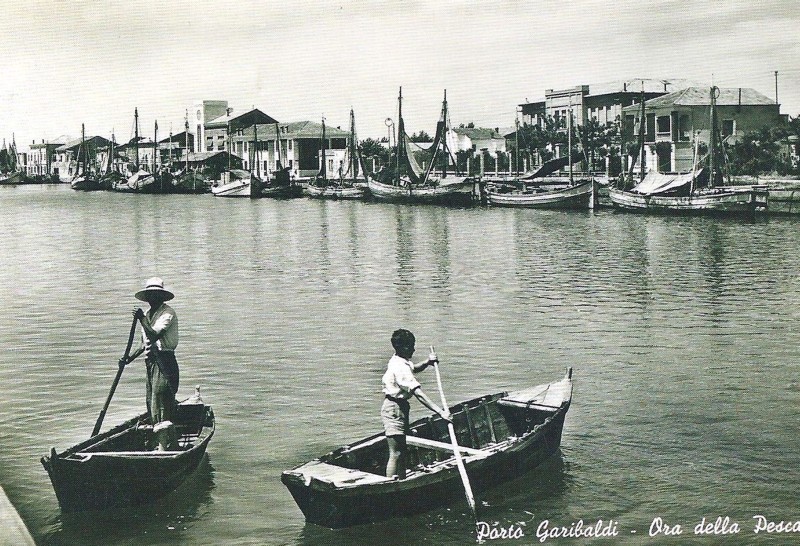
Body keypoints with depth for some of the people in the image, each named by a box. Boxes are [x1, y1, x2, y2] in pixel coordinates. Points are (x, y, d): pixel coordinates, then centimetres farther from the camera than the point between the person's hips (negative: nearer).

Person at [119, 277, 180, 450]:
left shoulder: (168, 313, -9)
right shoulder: (148, 314, 18)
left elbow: (153, 335, -23)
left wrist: (142, 319, -20)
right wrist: (129, 359, 18)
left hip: (164, 363, -9)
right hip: (151, 363, 9)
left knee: (161, 406, -12)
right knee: (152, 405, 12)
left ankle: (166, 447, -10)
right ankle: (162, 444, 20)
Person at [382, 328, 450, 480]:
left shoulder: (400, 361, 6)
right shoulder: (400, 368, -24)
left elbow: (414, 368, 28)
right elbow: (419, 395, -30)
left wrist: (427, 362, 6)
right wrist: (441, 412, -33)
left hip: (400, 407, 11)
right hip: (394, 410, -11)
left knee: (402, 451, 15)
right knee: (395, 454, -11)